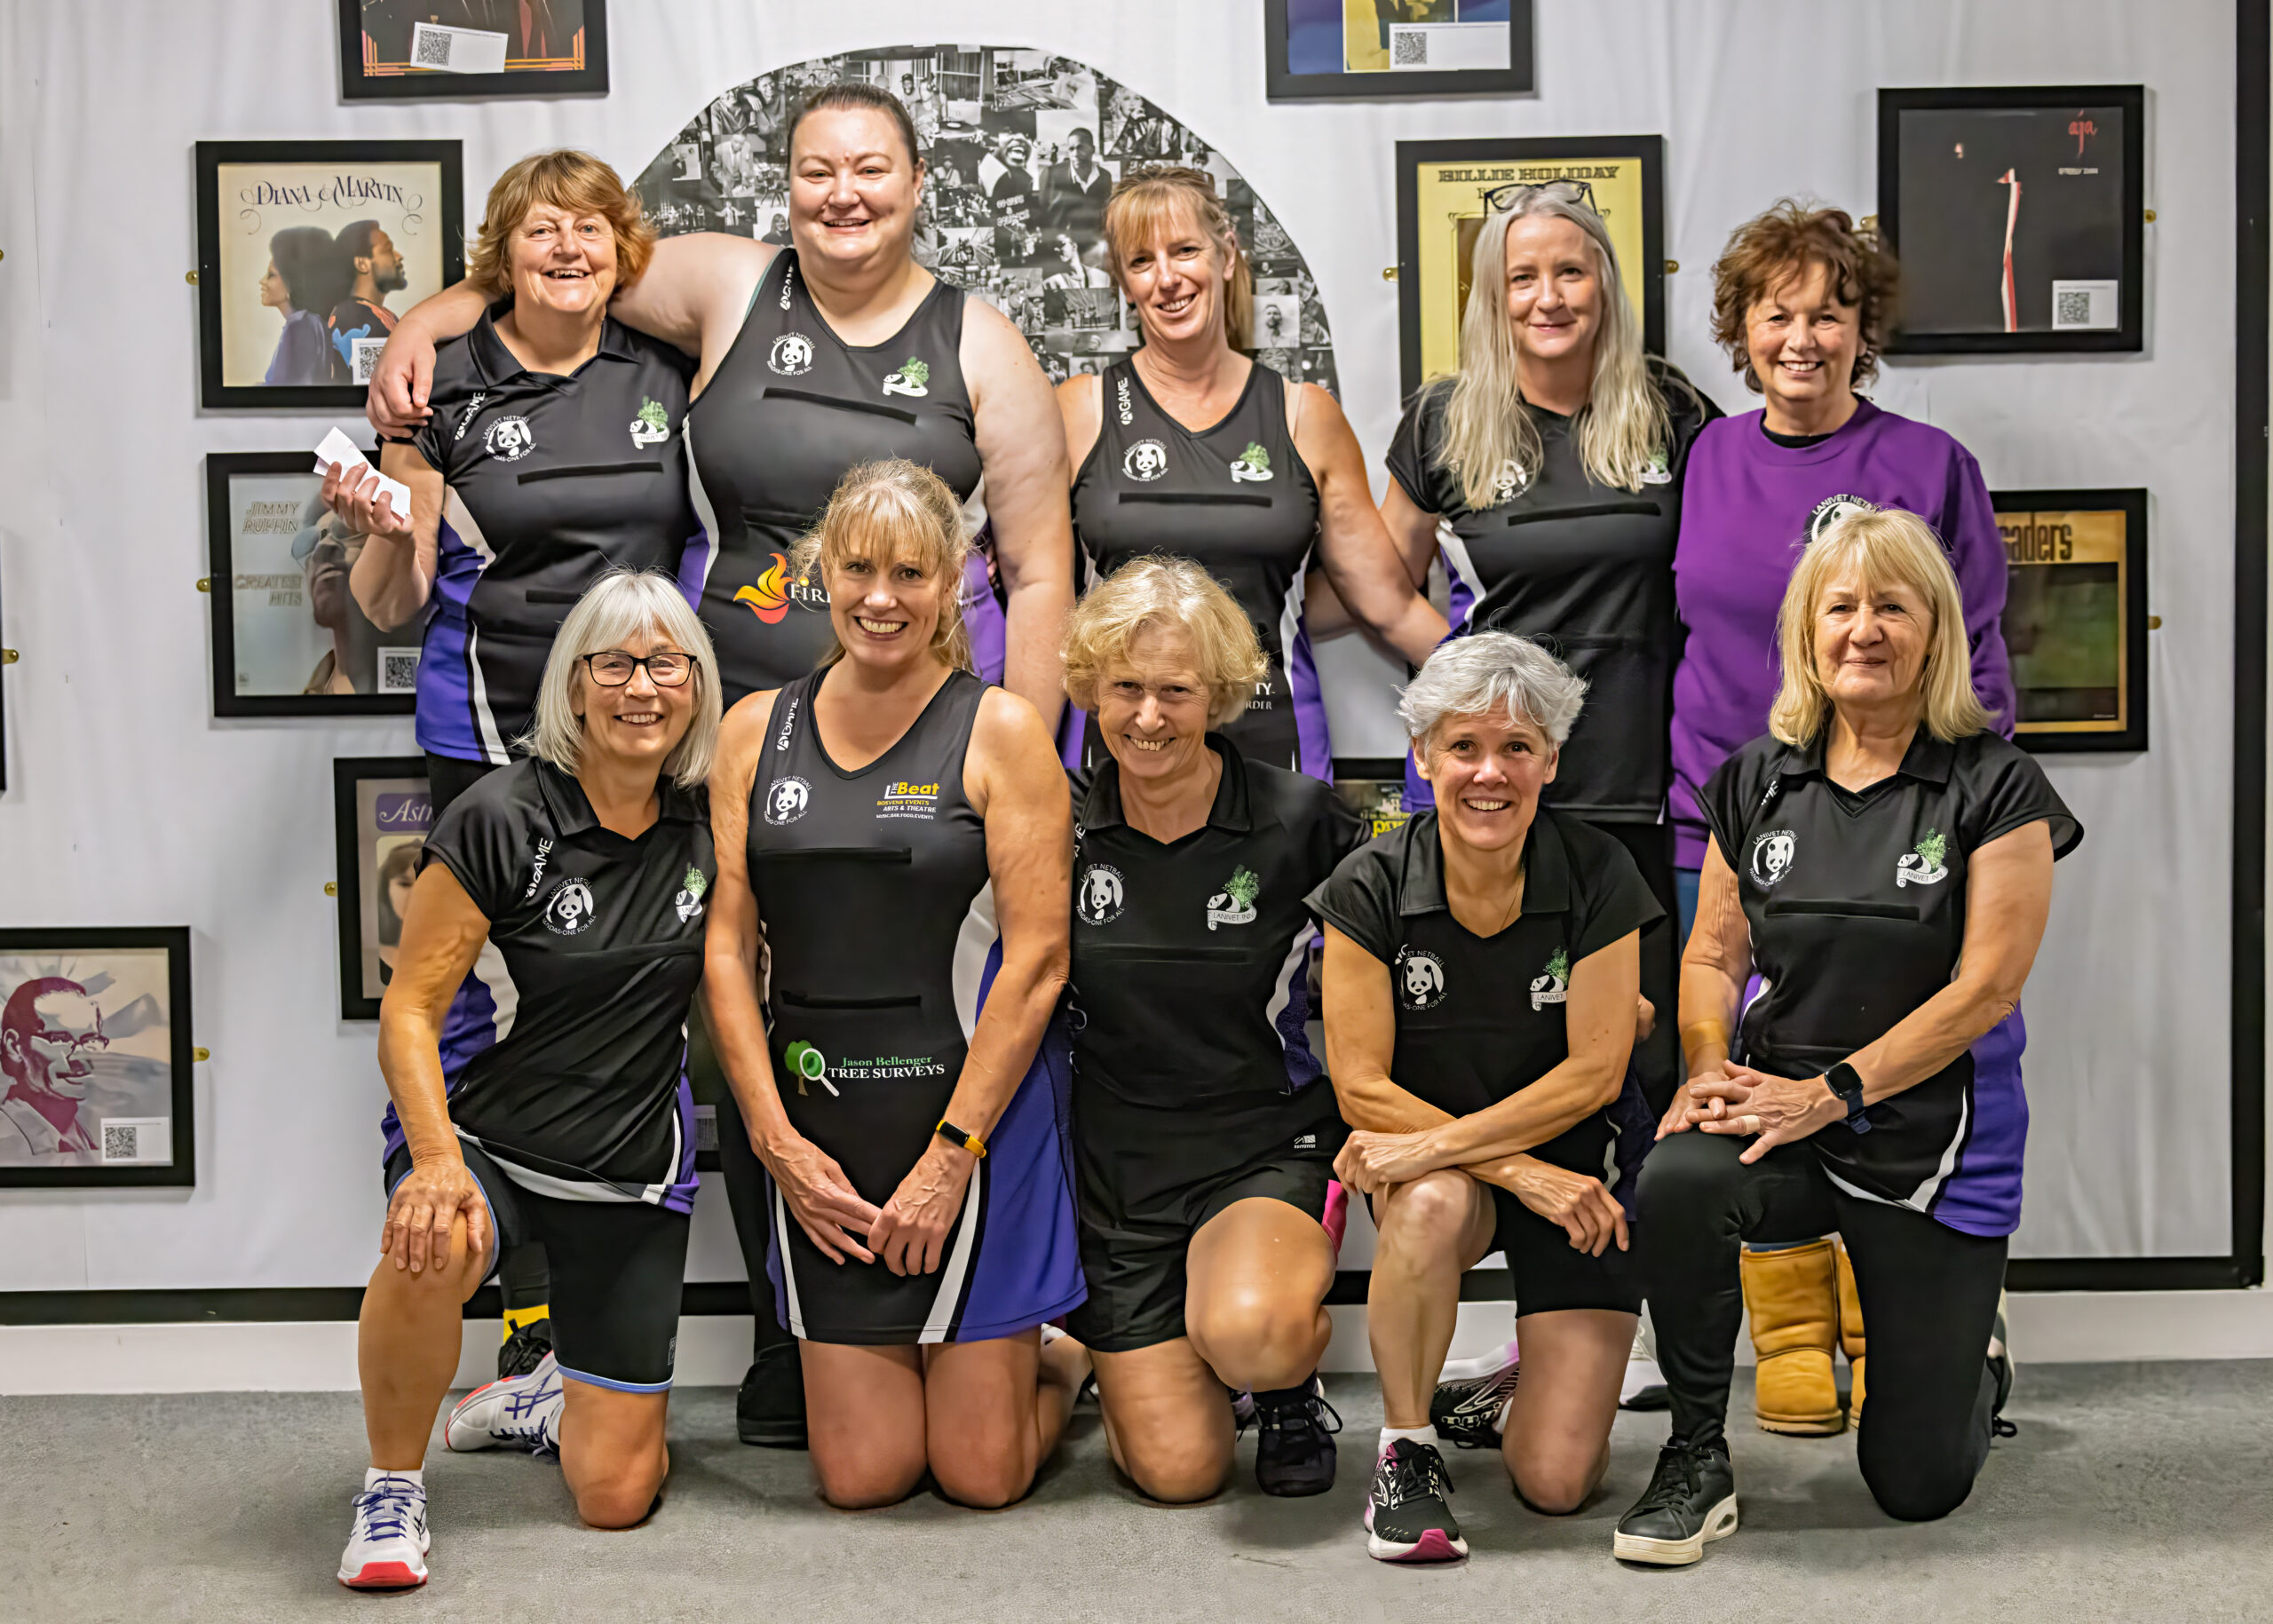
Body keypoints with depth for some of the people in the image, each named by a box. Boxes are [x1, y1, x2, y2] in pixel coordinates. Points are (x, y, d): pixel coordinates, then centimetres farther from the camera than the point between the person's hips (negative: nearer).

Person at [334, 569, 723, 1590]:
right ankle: (393, 1485, -14)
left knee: (617, 1496, 2)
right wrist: (436, 1158, -30)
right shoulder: (500, 821, -14)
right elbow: (410, 1009, -15)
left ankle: (544, 1400, 37)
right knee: (432, 1246, -41)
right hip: (482, 1137, -3)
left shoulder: (706, 825, -1)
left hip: (633, 1170, 4)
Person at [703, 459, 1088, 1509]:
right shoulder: (758, 731, 7)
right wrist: (776, 1138, -4)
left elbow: (1036, 961, -9)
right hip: (814, 1133, 3)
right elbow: (729, 950, 5)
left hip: (975, 1115, -3)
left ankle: (1055, 1361, 34)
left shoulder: (1000, 733, -4)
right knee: (861, 1477, 5)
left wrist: (950, 1154, -13)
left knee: (980, 1475, 2)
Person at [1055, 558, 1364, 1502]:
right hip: (1117, 1163, 2)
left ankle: (1292, 1375, 3)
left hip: (1270, 1147, -2)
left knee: (1247, 1333, -35)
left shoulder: (1299, 820, -8)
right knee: (1178, 1471, -3)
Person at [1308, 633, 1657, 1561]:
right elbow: (1363, 1087, -13)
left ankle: (1540, 1381, 26)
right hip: (1433, 1158, 0)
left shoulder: (1598, 876, -12)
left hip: (1580, 1166, 0)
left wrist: (1435, 1143, -23)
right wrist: (1523, 1173, -21)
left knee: (1556, 1480, -11)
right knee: (1434, 1205, -39)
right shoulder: (1369, 889, -12)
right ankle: (1406, 1447, -16)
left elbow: (1593, 1073, -14)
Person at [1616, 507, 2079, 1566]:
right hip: (1779, 1105, 3)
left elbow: (1985, 989, -12)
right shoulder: (1757, 782, 5)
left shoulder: (1993, 787, -7)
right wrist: (1710, 1066, -11)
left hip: (1933, 1139, -2)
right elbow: (1714, 952, 10)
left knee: (1916, 1485, 1)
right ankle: (1695, 1460, -13)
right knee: (1677, 1182, -35)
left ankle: (1974, 1359, 39)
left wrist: (1831, 1092, -19)